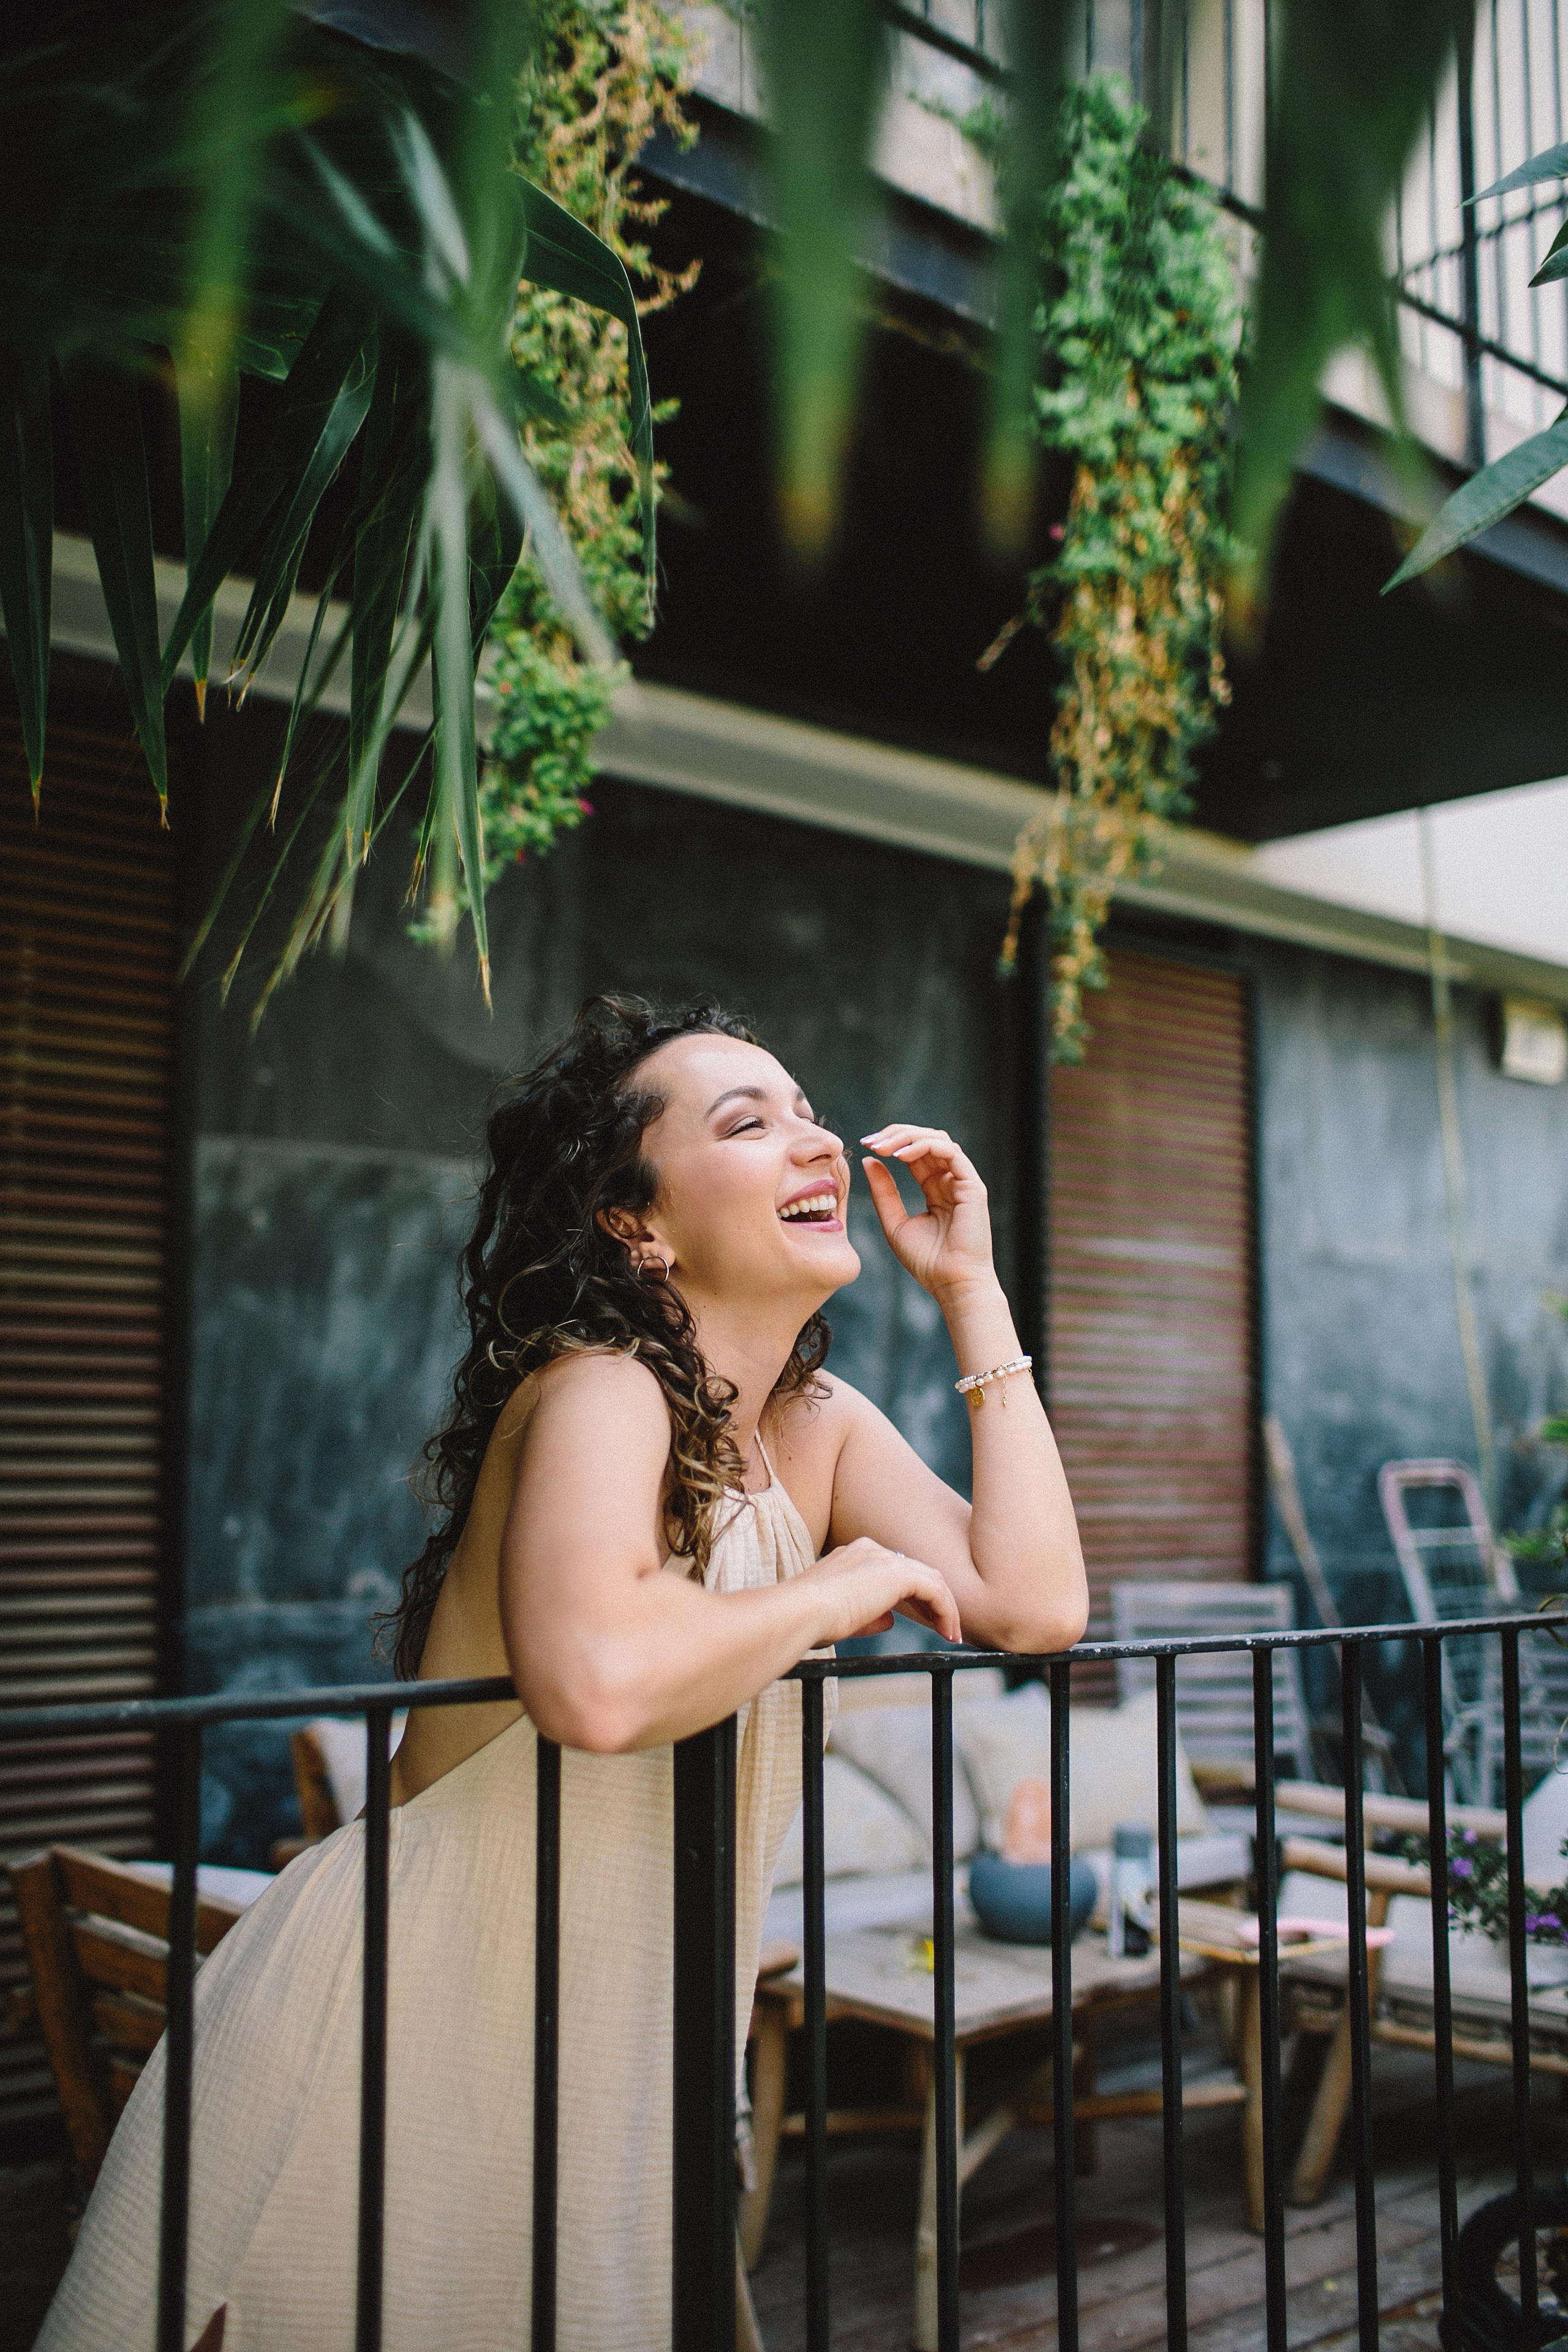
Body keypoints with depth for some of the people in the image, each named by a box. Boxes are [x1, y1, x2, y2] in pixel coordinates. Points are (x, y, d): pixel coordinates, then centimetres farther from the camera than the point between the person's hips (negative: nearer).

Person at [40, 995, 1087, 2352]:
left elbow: (1036, 1607, -7)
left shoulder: (818, 1426, 3)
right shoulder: (599, 1392, -22)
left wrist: (972, 1288, -5)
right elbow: (596, 1681, -41)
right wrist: (840, 1589, -24)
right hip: (404, 2039, -7)